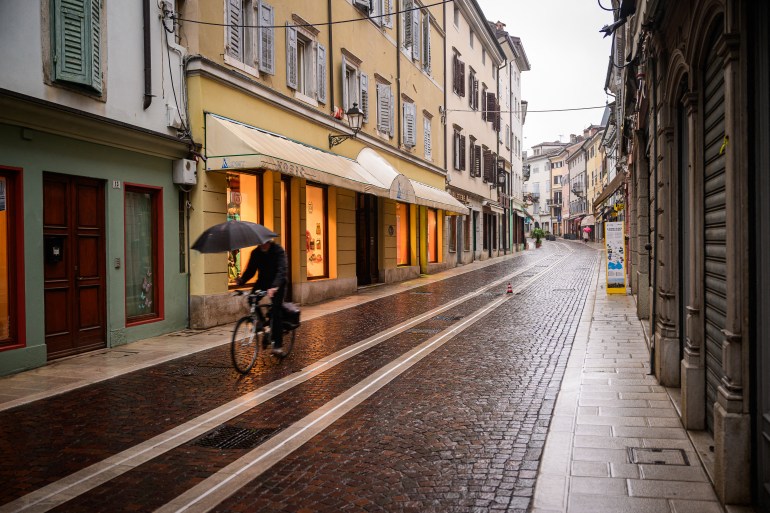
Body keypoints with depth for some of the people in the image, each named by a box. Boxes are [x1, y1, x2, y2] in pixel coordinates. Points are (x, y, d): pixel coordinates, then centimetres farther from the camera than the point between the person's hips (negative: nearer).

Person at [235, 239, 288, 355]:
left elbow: (281, 270, -32)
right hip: (263, 281, 5)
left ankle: (278, 344, -10)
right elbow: (250, 269, -7)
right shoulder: (256, 253, -5)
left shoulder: (277, 250, -21)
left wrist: (274, 287, -49)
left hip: (277, 283, -5)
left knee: (276, 310, -15)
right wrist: (241, 280, -28)